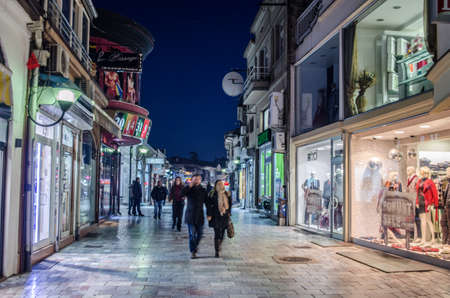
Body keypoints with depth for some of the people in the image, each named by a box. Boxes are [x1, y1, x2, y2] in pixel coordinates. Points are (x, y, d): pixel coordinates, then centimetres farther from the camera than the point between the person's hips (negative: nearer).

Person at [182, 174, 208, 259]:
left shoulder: (203, 191, 4)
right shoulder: (189, 189, -2)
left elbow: (207, 203, 6)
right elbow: (183, 193, -24)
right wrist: (191, 184, -27)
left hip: (200, 216, 3)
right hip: (190, 216, -2)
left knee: (200, 234, 11)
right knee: (192, 234, -3)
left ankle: (195, 245, 38)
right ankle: (193, 251, 5)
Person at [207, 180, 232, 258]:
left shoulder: (227, 194, 8)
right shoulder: (212, 194, -6)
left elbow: (230, 204, 18)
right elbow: (208, 205, -6)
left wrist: (229, 213, 12)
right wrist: (209, 215, -10)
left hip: (225, 216, 4)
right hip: (216, 217, -4)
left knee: (222, 234, 9)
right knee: (217, 234, -5)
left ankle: (218, 246, 34)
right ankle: (217, 251, 2)